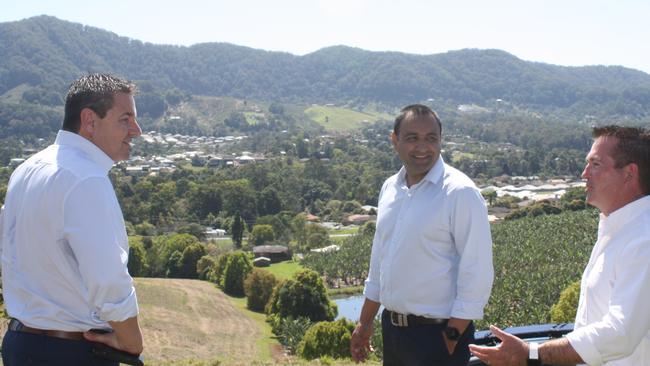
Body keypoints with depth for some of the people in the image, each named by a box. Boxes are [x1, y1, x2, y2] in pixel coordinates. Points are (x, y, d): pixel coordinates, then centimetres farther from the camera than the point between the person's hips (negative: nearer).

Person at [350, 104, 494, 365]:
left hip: (436, 333, -6)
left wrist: (453, 337, -15)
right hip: (391, 328, 6)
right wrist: (364, 323, 15)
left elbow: (477, 273, -16)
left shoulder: (460, 193, -15)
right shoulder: (390, 188, 5)